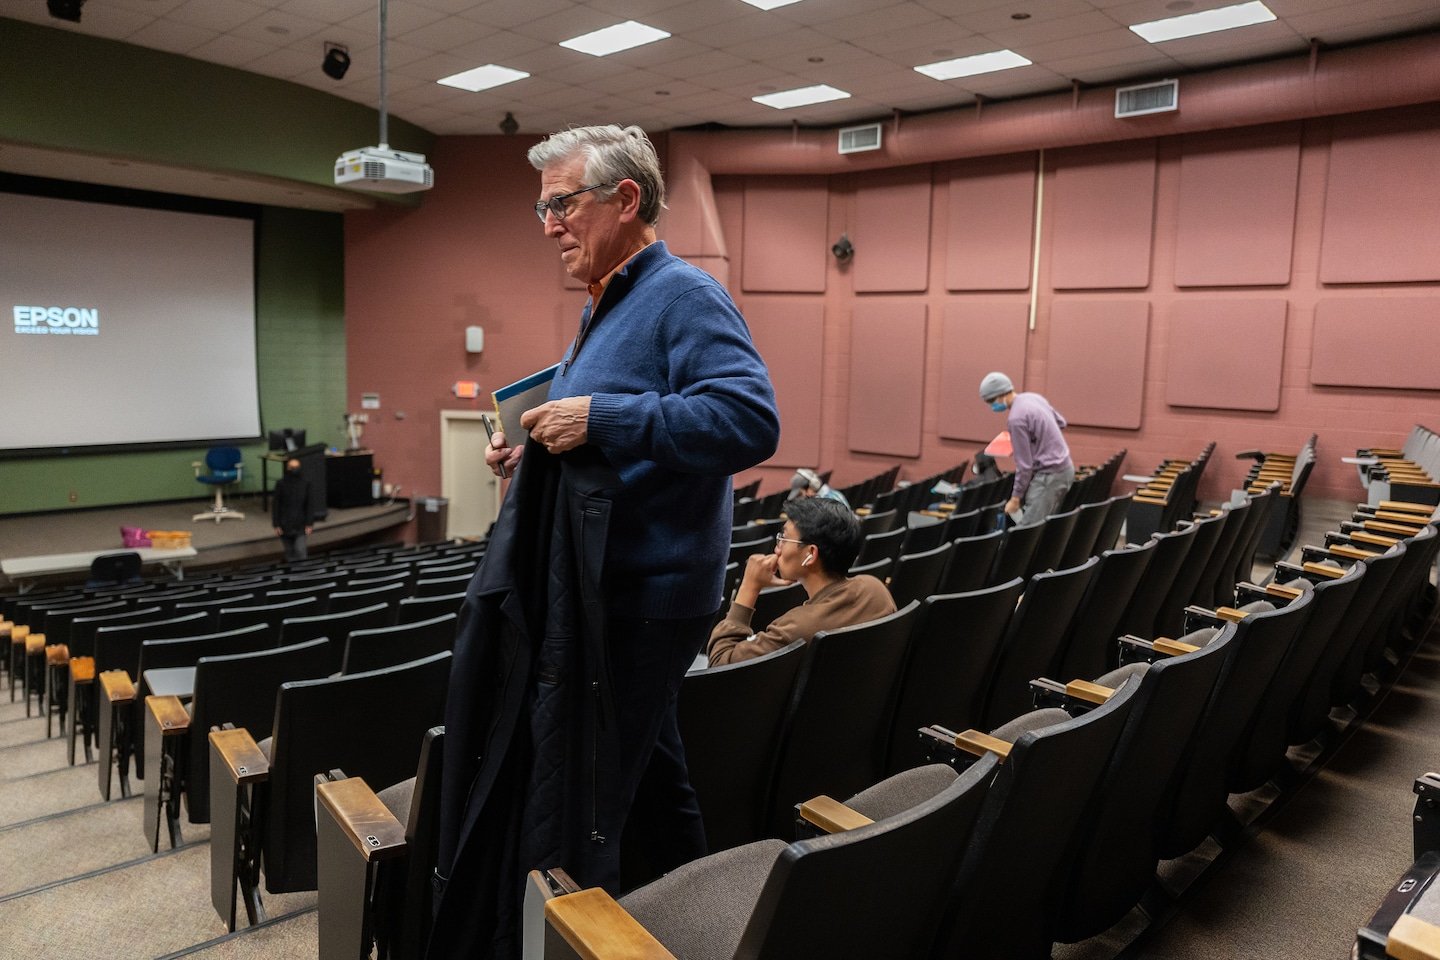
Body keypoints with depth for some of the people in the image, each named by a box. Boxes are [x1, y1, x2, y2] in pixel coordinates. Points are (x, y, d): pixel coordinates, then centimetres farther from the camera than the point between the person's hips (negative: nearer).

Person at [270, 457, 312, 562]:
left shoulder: (305, 483, -3)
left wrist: (309, 524, -3)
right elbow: (275, 505, -3)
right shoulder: (280, 483, -6)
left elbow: (308, 505, 1)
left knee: (300, 550, -9)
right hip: (285, 524, 0)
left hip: (300, 524, 0)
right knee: (289, 552, 10)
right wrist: (276, 525, -6)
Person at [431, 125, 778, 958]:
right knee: (651, 782, 22)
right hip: (603, 594, 10)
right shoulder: (605, 308, 17)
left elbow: (750, 420, -28)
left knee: (568, 816, 0)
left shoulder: (685, 297, -13)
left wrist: (599, 420, -27)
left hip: (635, 600, -10)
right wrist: (538, 449, 9)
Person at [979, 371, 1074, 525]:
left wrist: (1016, 497, -9)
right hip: (1064, 467, 10)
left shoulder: (1016, 418, -19)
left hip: (1049, 474, -10)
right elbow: (1060, 422, 23)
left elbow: (1024, 464, -17)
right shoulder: (1034, 397, 7)